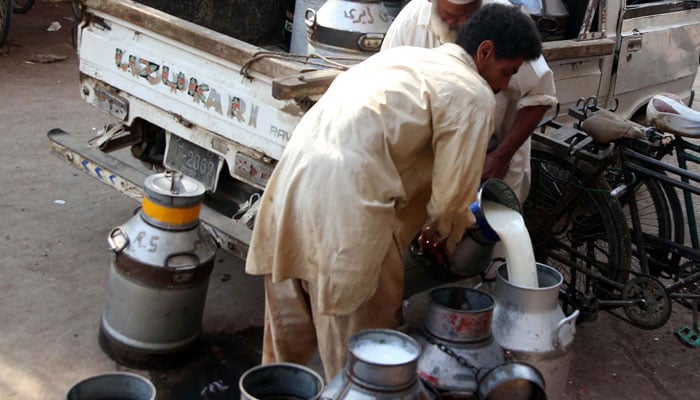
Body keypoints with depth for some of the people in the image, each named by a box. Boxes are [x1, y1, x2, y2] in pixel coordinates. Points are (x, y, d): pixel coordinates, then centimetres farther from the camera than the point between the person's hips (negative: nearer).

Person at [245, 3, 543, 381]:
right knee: (361, 326, 9)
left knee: (291, 319, 24)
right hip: (345, 198, -8)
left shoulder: (405, 55, 24)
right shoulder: (473, 94, -1)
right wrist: (449, 238, 20)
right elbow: (450, 197, -2)